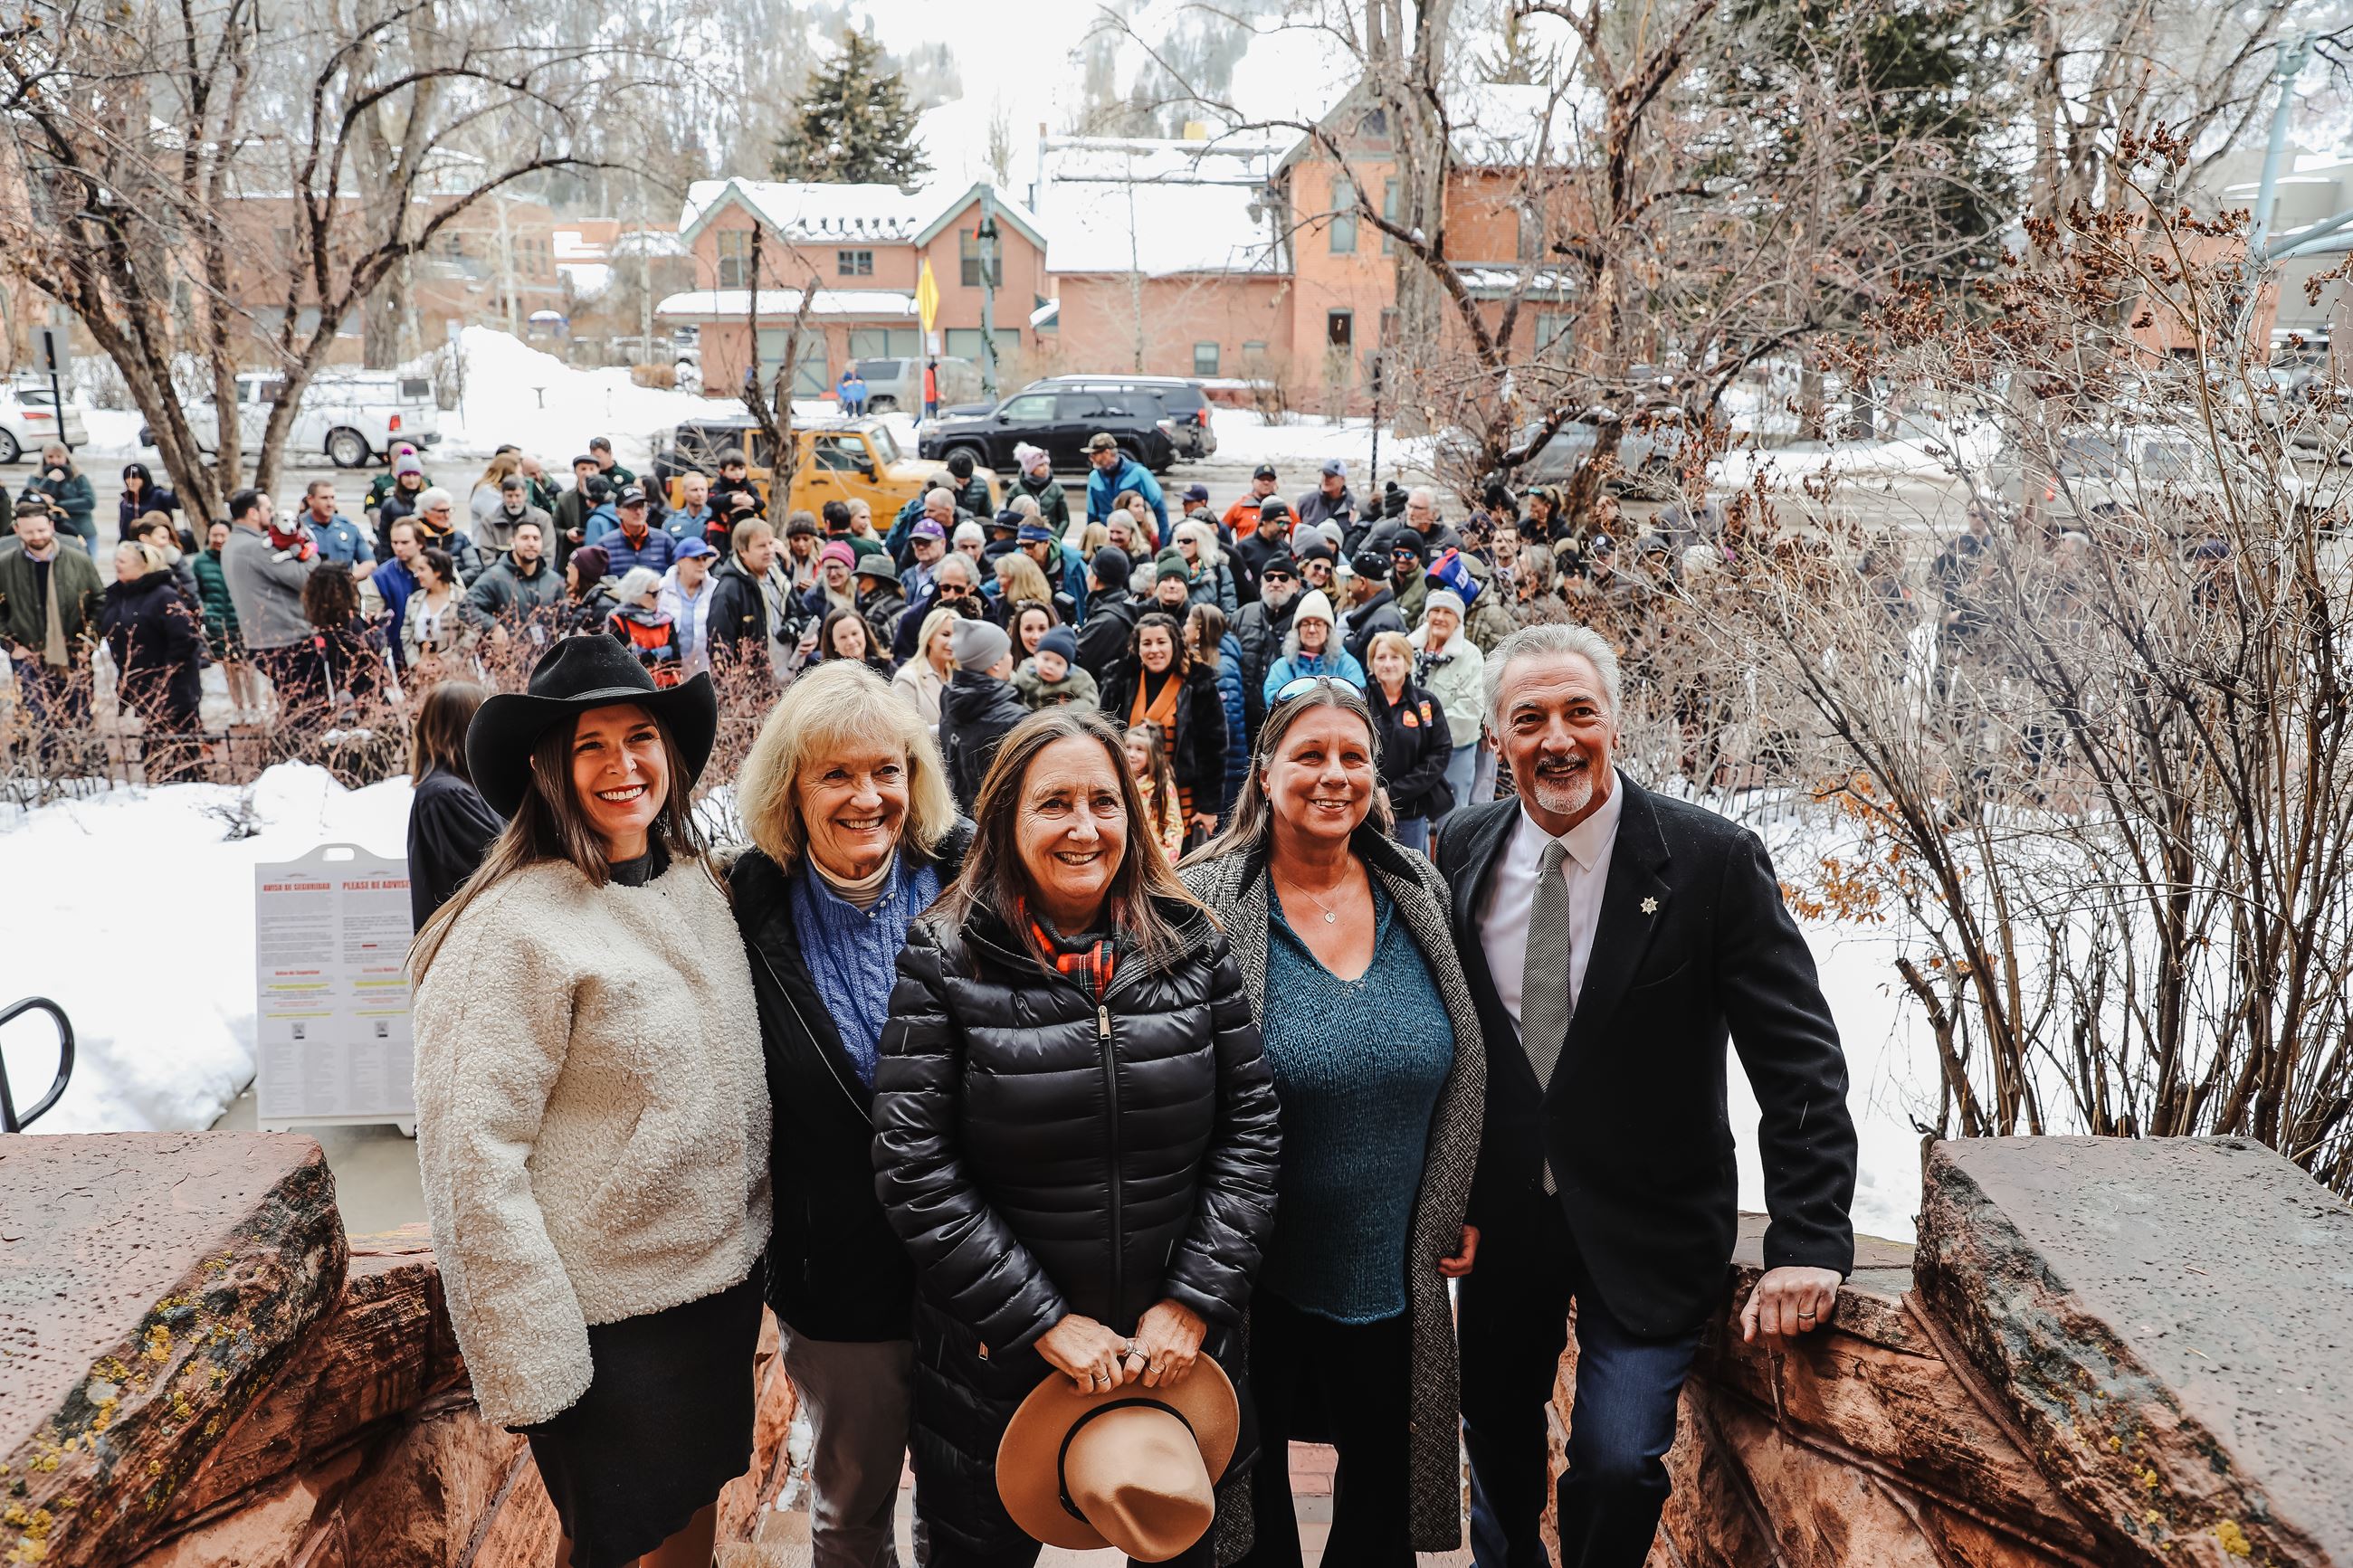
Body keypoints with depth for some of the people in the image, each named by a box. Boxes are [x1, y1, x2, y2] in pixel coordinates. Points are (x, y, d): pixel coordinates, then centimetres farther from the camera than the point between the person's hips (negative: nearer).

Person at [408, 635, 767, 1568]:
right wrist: (530, 1368, -18)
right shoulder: (517, 925, -20)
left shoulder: (698, 884, 2)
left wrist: (755, 1245, 14)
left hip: (723, 1282, 6)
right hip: (608, 1311, -6)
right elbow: (473, 1160, -20)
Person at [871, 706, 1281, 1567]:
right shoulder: (945, 960, -11)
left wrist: (1197, 1300, -10)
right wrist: (1044, 1321, -15)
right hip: (999, 1358, -2)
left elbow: (1249, 1124, -3)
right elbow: (914, 1169, -14)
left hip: (1178, 1347, 2)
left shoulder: (1192, 944, -4)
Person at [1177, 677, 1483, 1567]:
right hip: (1258, 1279, -3)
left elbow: (1464, 1075, 9)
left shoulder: (1420, 893, 0)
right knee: (1251, 1494, 17)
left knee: (1386, 1489, 20)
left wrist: (1464, 1211, 6)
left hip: (1398, 1273, 3)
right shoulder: (1203, 903, -12)